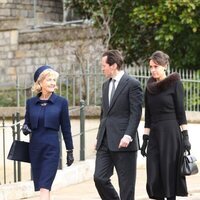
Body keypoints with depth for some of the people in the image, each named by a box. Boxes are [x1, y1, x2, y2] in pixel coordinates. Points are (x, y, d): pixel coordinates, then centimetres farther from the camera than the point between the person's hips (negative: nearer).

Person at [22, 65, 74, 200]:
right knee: (39, 185, 9)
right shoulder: (31, 102, 5)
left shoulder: (61, 102, -2)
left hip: (52, 148, -4)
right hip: (35, 148, 4)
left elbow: (66, 128, 2)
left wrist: (70, 151, 5)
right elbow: (27, 123, 14)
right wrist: (25, 128, -10)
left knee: (45, 187, -13)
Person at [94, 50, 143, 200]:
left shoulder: (132, 84, -7)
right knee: (99, 178, -2)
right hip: (105, 142, 7)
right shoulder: (106, 85, 17)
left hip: (123, 142, -7)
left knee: (126, 184, -1)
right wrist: (99, 136, 17)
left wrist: (128, 135, -21)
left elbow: (136, 113, -12)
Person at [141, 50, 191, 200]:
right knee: (154, 177, -1)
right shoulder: (150, 87, 12)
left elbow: (180, 111, -5)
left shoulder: (175, 83, -3)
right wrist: (145, 139, 10)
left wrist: (185, 136, -10)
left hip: (171, 133, -5)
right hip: (154, 133, 5)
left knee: (169, 172, -3)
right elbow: (148, 115, 14)